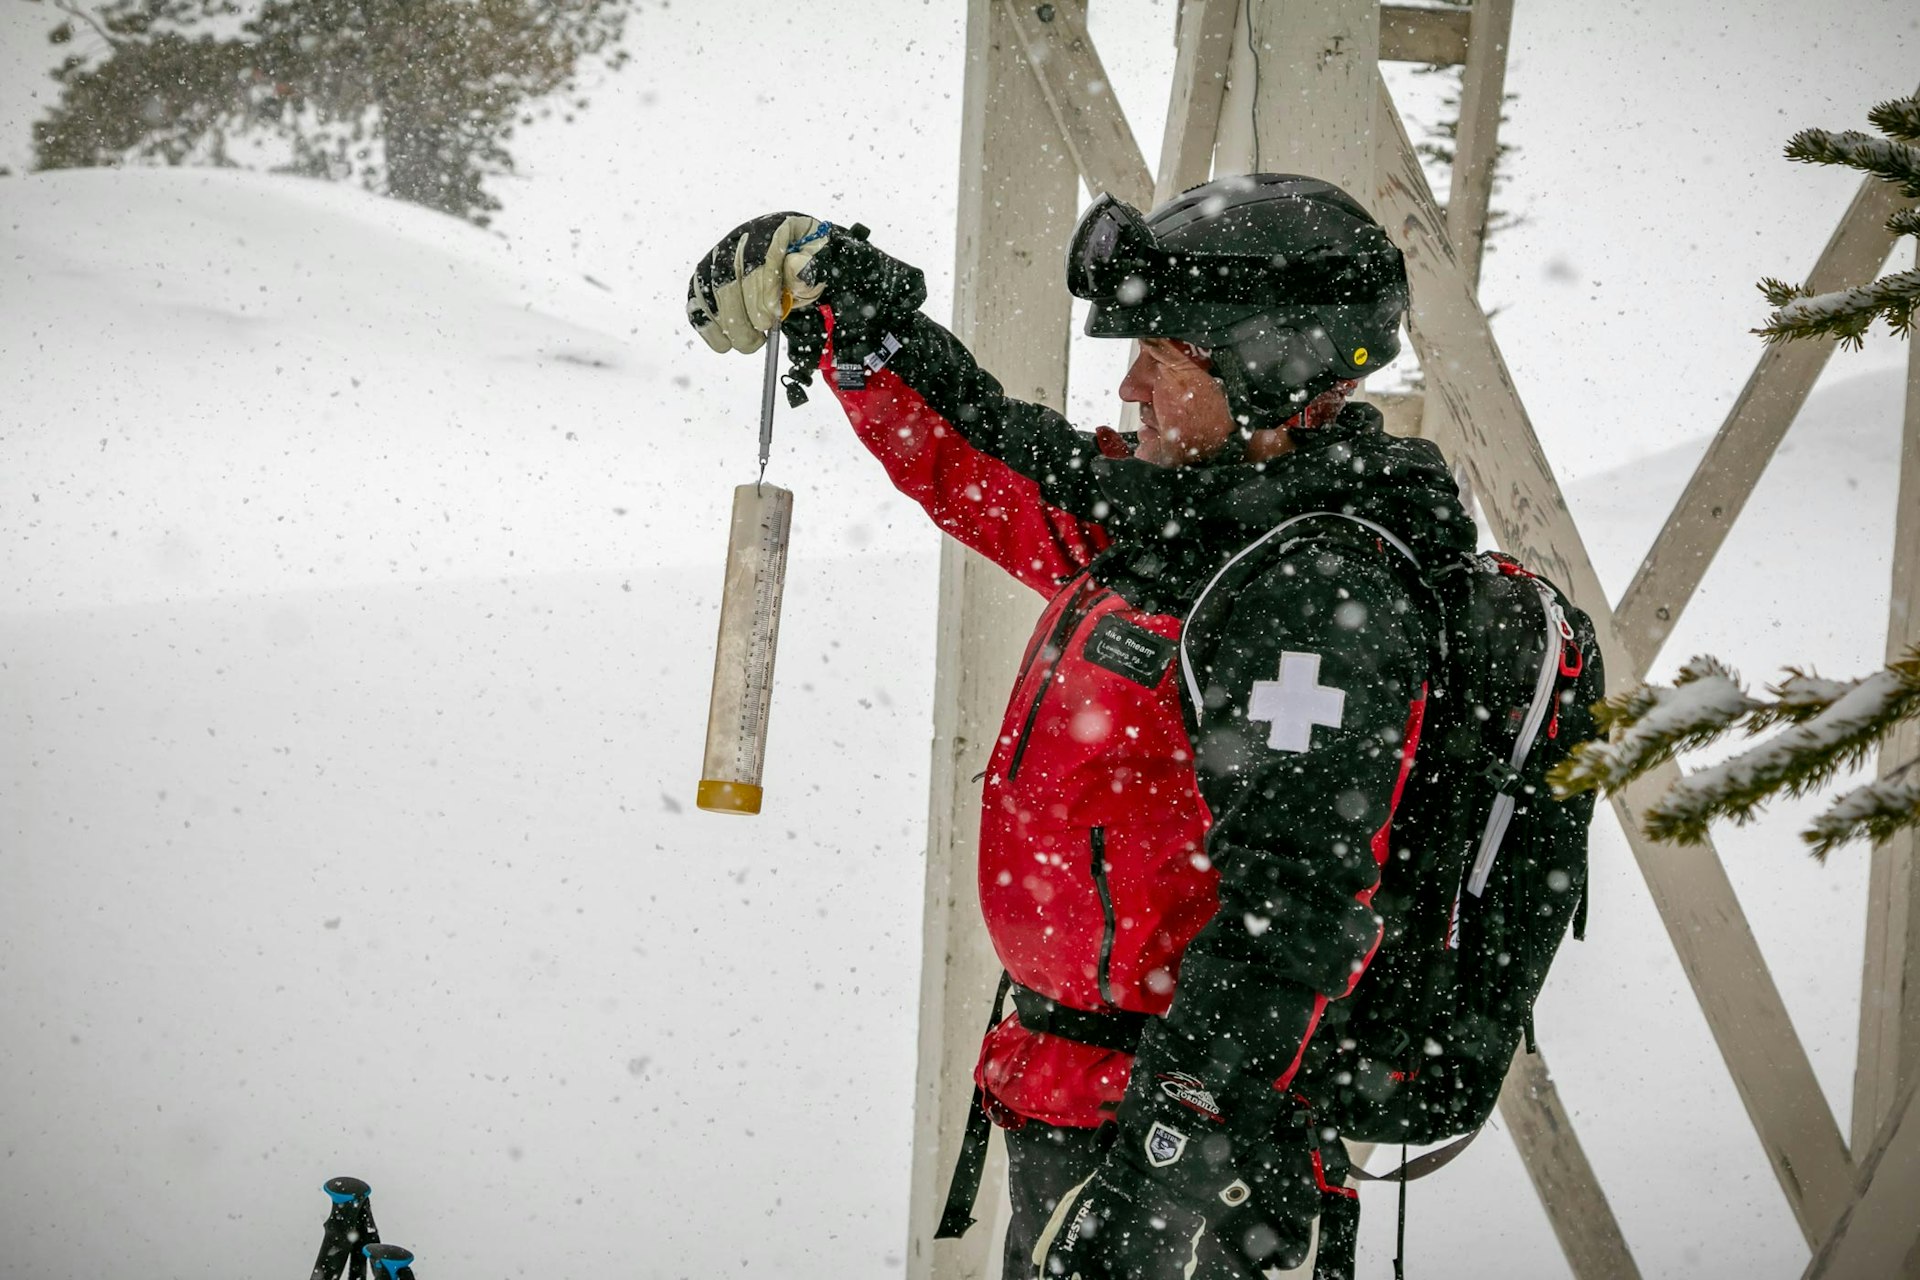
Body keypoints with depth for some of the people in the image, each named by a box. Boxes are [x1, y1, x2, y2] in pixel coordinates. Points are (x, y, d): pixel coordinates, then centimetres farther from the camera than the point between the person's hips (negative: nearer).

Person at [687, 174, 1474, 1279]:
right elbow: (988, 464, 24)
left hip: (1170, 1115, -10)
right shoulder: (1174, 511, 6)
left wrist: (1175, 1144, -36)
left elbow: (1291, 903, -31)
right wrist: (858, 315, 20)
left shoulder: (1326, 596, -23)